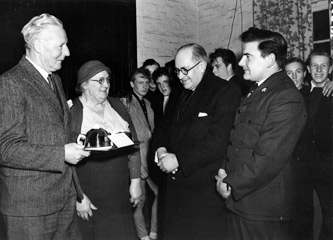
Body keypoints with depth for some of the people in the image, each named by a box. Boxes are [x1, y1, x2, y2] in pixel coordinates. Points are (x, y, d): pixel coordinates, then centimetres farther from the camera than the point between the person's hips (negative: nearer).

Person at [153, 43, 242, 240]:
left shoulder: (227, 93, -11)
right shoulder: (182, 94, 15)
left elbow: (217, 141, -20)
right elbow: (165, 126, 20)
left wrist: (179, 159, -17)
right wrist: (161, 148, -1)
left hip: (205, 191, -7)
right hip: (175, 185, 7)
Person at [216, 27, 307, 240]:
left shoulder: (287, 99, -17)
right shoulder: (257, 92, 13)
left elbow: (268, 158, -22)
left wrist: (231, 185, -12)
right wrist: (225, 172, -2)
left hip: (263, 209, -8)